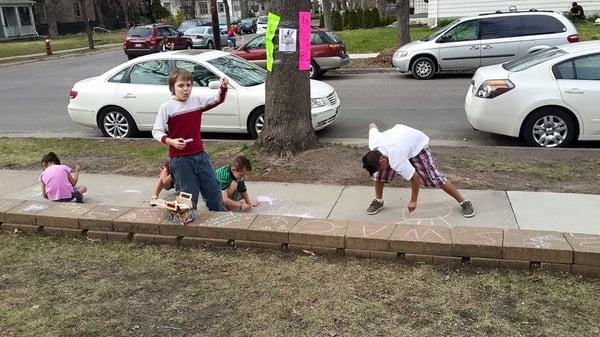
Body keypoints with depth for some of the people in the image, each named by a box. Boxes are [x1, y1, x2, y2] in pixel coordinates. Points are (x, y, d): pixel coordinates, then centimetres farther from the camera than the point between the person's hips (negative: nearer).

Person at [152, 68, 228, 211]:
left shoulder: (197, 100, 3)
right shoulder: (166, 107, -9)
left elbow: (218, 99, 6)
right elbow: (156, 131, -7)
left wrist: (223, 88, -15)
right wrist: (171, 141, -25)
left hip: (200, 154, 5)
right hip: (180, 159, -5)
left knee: (213, 190, 13)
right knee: (189, 195, 3)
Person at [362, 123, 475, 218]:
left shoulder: (396, 160, -42)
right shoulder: (373, 144, -27)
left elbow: (415, 178, -30)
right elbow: (372, 125, -6)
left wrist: (413, 201, -18)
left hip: (418, 144, -6)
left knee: (434, 176, -13)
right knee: (378, 174, -6)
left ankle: (464, 202, -1)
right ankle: (378, 201, 14)